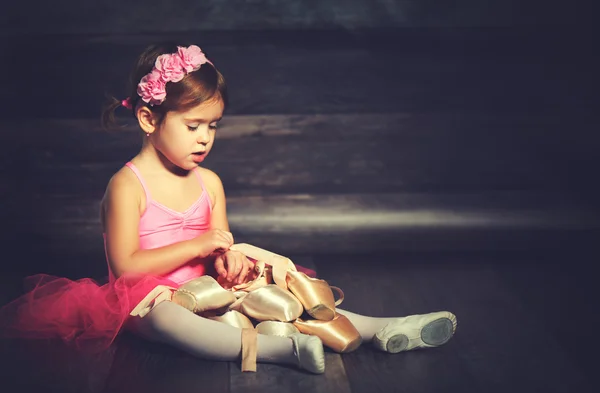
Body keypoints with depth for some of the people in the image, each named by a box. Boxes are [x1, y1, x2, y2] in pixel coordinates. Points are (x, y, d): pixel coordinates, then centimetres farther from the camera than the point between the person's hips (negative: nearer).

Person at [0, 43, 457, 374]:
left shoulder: (209, 183, 8)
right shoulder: (128, 185, -12)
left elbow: (219, 248, 13)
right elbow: (124, 266, -17)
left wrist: (226, 256, -13)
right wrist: (197, 246, -20)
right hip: (149, 296, -6)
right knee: (163, 318, -41)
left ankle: (381, 330, -20)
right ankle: (283, 348, -58)